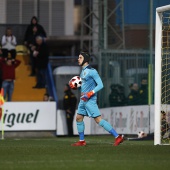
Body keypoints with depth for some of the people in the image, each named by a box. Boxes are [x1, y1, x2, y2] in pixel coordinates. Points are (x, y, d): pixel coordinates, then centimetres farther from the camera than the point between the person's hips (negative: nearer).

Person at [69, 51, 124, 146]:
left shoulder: (91, 71, -14)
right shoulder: (83, 71, 15)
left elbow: (100, 85, -18)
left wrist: (89, 94, -23)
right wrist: (75, 86, 10)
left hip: (90, 100, -10)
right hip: (83, 99, 10)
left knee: (98, 120, -13)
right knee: (79, 118, 12)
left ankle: (118, 137, -13)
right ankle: (82, 141, 22)